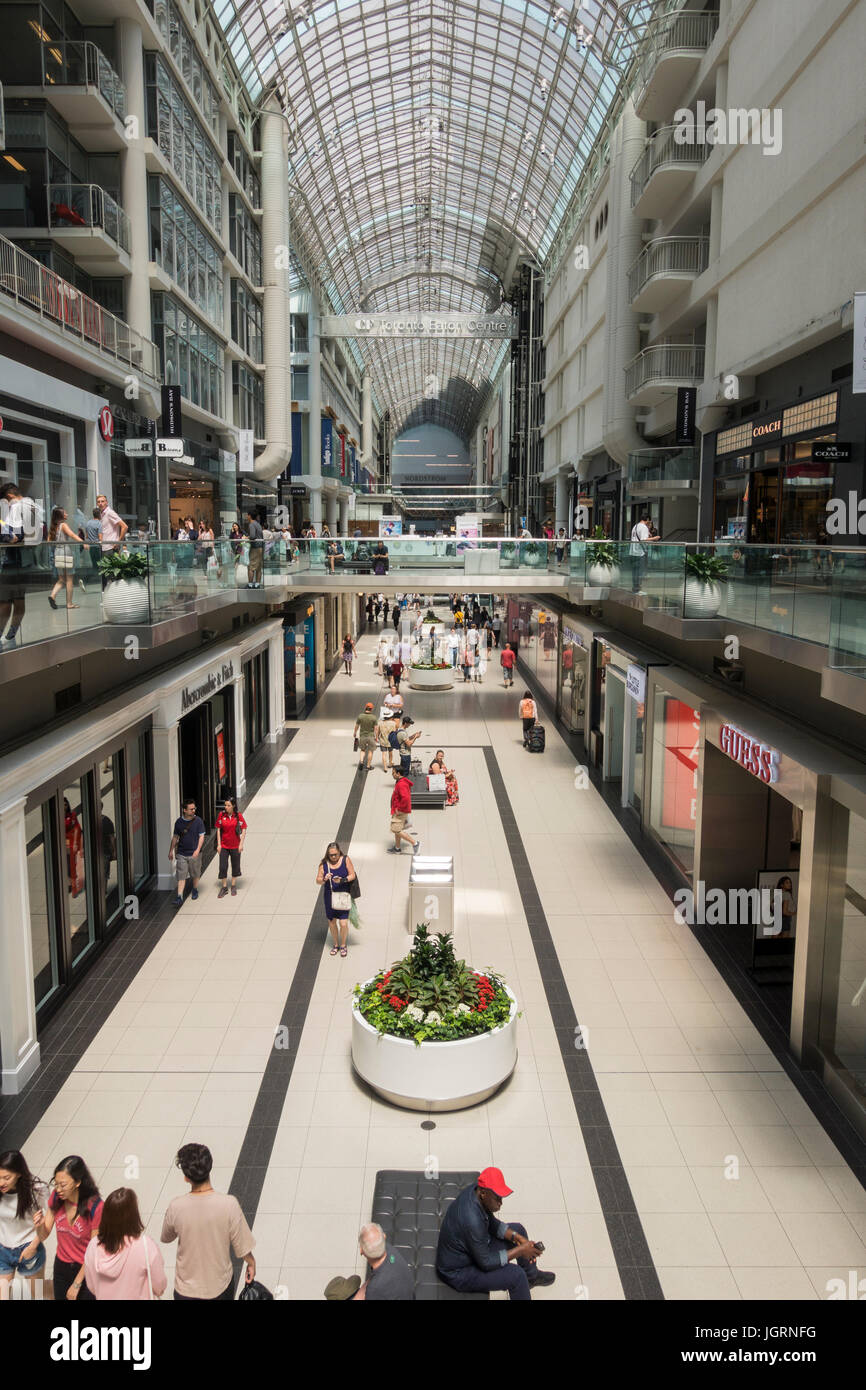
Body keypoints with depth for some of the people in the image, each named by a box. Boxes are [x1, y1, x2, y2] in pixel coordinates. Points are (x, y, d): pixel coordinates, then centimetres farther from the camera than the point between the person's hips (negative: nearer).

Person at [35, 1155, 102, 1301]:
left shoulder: (95, 1206, -26)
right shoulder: (56, 1198, -11)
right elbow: (44, 1236, -1)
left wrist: (76, 1284, -11)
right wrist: (40, 1225, -24)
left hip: (85, 1270, -4)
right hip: (61, 1267, 4)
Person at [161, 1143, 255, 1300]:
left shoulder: (175, 1207, -22)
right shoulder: (229, 1204, -24)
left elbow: (165, 1239, -1)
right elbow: (242, 1246, -13)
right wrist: (251, 1262, 8)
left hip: (186, 1290, 0)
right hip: (221, 1287, 0)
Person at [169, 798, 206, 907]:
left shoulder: (198, 821, -6)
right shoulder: (179, 821, 0)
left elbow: (201, 836, -6)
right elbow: (175, 837, 10)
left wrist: (197, 850, -18)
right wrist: (171, 850, 12)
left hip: (194, 853, -1)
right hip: (181, 853, 1)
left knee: (195, 874, 13)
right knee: (181, 876, -3)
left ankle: (195, 890, 36)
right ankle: (179, 897, -4)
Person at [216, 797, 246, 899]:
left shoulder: (238, 815, -9)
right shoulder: (221, 815, -6)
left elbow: (244, 829, -4)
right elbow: (218, 829, 1)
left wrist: (241, 844, -9)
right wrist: (219, 844, -2)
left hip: (235, 845, -1)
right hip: (224, 845, 1)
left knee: (235, 865, 10)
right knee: (223, 866, 1)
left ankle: (233, 886, 27)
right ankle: (224, 887, 16)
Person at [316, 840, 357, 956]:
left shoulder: (345, 860, -6)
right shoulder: (324, 864, -4)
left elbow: (352, 875, -4)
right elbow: (318, 880, -3)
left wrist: (342, 880, -22)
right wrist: (324, 879, -25)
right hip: (329, 896, 2)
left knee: (343, 923, -6)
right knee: (331, 921, 14)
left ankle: (343, 945, 18)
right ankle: (336, 944, 35)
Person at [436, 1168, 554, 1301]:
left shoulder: (475, 1190, -12)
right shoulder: (472, 1219, -37)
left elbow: (492, 1224, 5)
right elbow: (486, 1263, -27)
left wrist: (519, 1238, -7)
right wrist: (520, 1250, -22)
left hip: (475, 1249, 9)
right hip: (458, 1272, -9)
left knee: (518, 1230, 13)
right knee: (516, 1274, -23)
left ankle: (532, 1276, 36)